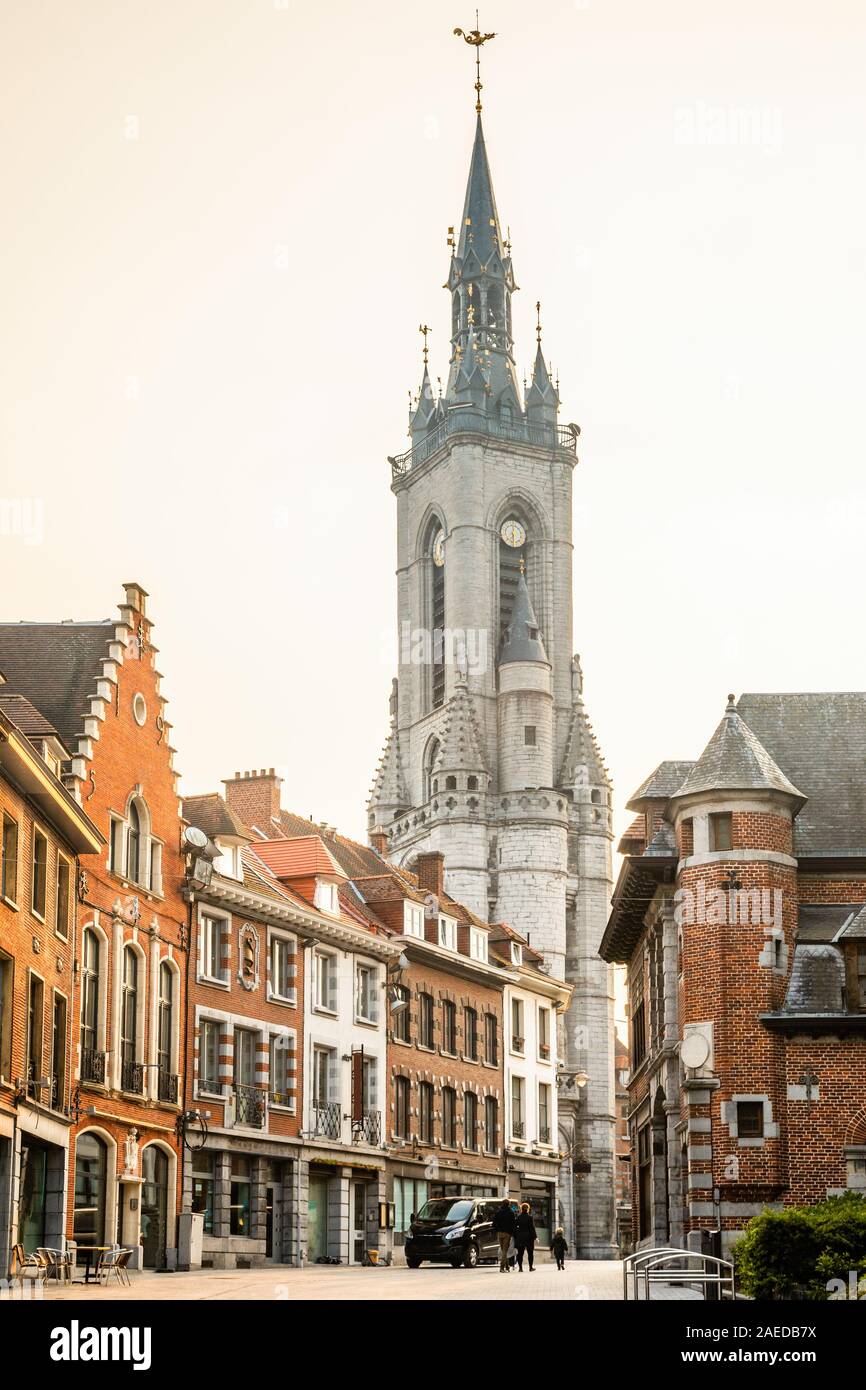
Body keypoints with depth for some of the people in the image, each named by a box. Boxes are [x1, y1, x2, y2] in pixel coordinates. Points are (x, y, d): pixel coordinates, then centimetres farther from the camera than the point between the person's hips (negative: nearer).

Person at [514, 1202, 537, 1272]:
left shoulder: (517, 1217, 2)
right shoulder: (529, 1217, -8)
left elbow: (515, 1227, 4)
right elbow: (532, 1228, -8)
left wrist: (515, 1237, 11)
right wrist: (535, 1237, -2)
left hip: (520, 1237, 2)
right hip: (529, 1236, -2)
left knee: (520, 1253, 4)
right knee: (530, 1253, 9)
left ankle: (520, 1267, -3)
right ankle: (531, 1267, 12)